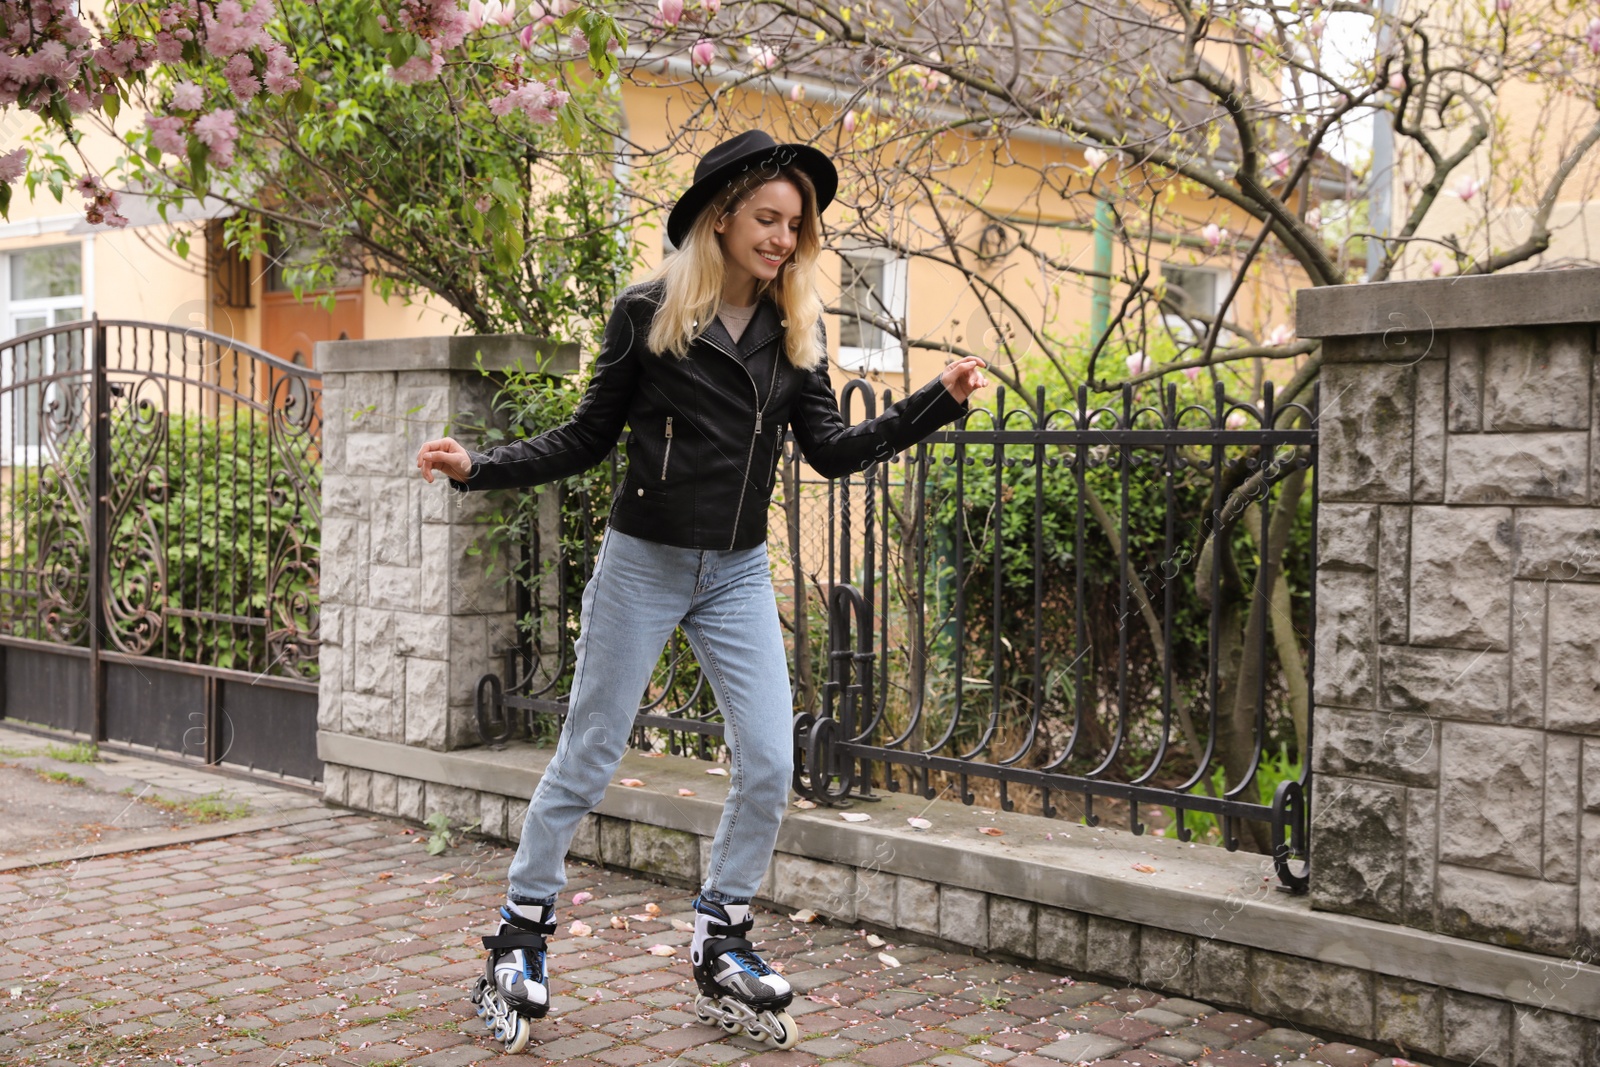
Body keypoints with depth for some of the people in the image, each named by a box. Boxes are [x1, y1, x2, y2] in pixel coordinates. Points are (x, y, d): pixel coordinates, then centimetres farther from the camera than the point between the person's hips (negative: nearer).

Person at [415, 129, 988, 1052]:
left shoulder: (797, 329, 3)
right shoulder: (647, 314, -8)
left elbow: (832, 449, -1)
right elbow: (589, 439, -1)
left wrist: (939, 402, -11)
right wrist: (480, 467, -11)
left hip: (740, 575, 4)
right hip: (644, 565, -3)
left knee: (770, 766, -2)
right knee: (588, 761, 4)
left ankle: (722, 945, 16)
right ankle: (521, 935, 21)